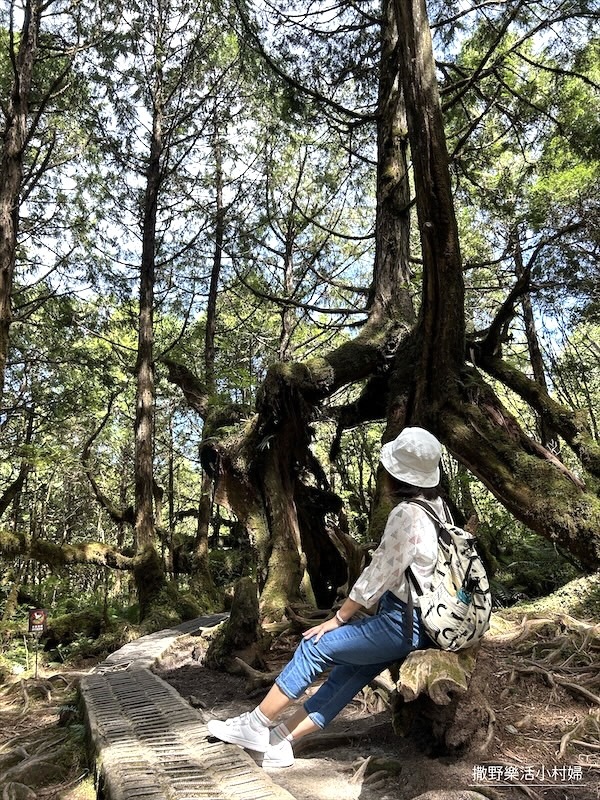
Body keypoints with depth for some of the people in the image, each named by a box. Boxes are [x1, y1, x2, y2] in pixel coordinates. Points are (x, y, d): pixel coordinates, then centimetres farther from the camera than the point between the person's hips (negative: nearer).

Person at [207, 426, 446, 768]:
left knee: (315, 646, -2)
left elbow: (378, 575, -16)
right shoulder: (437, 506, 5)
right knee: (349, 672, 10)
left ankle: (255, 726, 11)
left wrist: (337, 620, -5)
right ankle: (280, 740, 16)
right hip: (422, 621, 9)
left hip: (403, 625, -9)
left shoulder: (406, 514, -21)